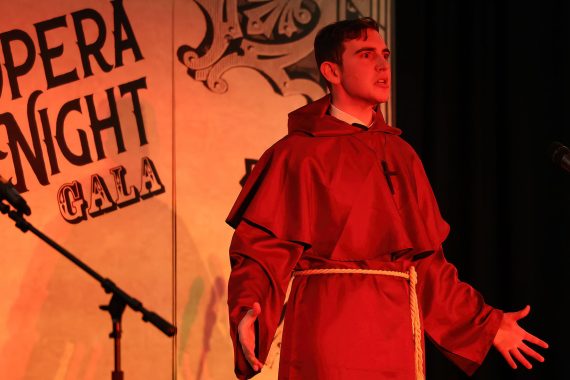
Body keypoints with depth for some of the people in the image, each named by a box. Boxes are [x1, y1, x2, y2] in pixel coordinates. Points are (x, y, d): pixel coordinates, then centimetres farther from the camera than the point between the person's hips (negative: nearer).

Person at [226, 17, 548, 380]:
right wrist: (248, 312, -27)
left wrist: (488, 324, 15)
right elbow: (262, 247, -9)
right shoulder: (297, 154, -1)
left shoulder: (401, 155, 15)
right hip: (330, 332, -5)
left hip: (398, 333, 5)